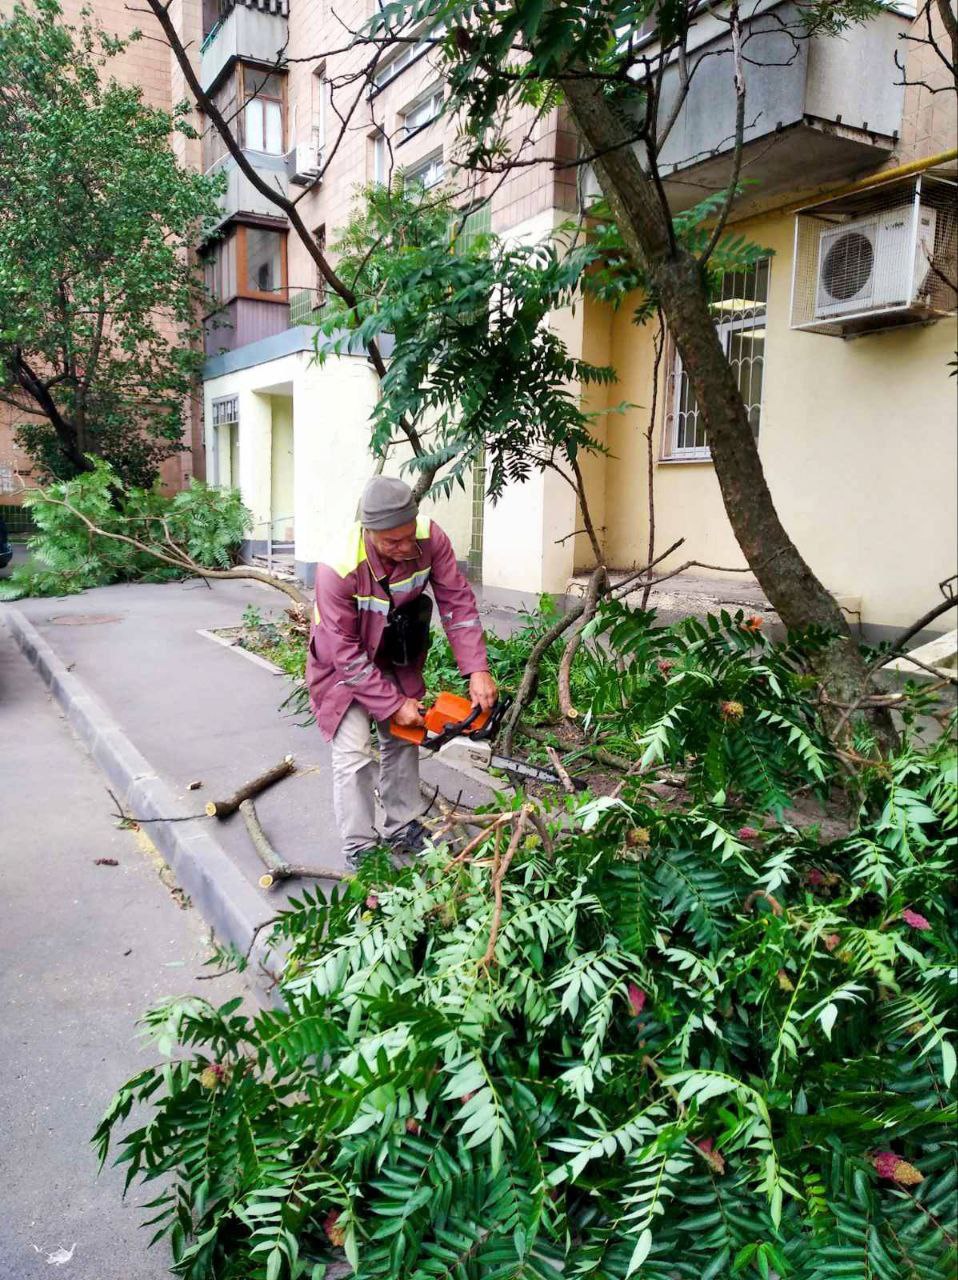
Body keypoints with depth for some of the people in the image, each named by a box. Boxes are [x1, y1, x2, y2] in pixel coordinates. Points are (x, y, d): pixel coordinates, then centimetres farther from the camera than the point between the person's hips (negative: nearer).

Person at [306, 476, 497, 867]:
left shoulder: (429, 537, -27)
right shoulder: (338, 570, -38)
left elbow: (457, 601, -19)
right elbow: (348, 657, -30)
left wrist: (477, 670, -26)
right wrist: (394, 705, -25)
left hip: (397, 658, 5)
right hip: (343, 664, -5)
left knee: (403, 738, 12)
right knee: (355, 751, -11)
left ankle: (403, 829, 28)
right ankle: (359, 850, 3)